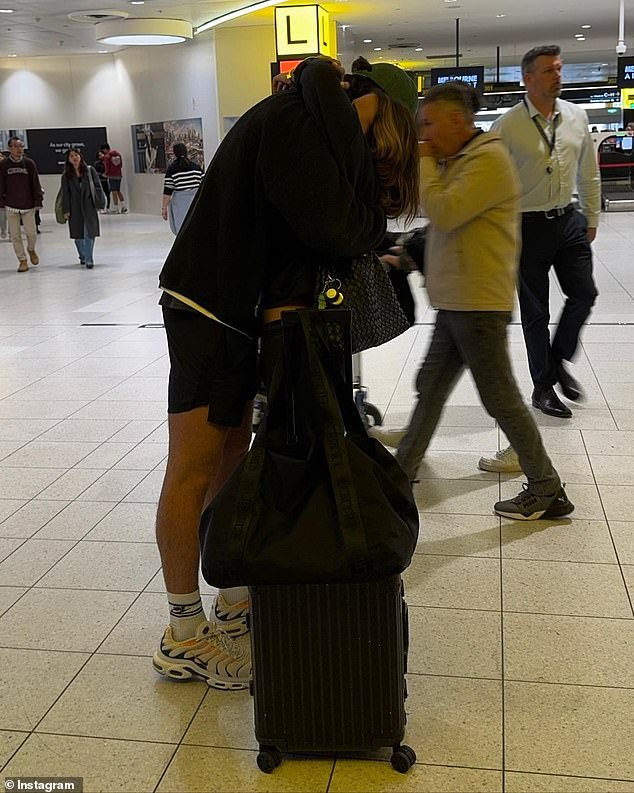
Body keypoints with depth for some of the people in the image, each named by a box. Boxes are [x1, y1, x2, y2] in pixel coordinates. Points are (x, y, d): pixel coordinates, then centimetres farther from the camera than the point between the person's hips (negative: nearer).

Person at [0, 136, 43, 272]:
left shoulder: (29, 163, 0)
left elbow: (35, 184, 1)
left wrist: (38, 201, -4)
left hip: (28, 205, -1)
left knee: (31, 232, -1)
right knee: (15, 235, 2)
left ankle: (31, 250, 31)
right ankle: (22, 260, 13)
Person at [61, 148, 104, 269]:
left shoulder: (90, 170, 3)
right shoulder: (66, 176, 3)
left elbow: (97, 186, 4)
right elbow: (65, 193, 3)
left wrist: (100, 202, -2)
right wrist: (66, 210, -2)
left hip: (89, 206, -1)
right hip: (75, 208, 1)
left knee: (89, 233, -8)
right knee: (78, 234, 9)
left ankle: (89, 259, -5)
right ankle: (83, 257, 29)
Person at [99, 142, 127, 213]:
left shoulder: (107, 156, -11)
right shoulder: (118, 154, 6)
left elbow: (107, 167, -10)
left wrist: (106, 174, 7)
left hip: (111, 176, -5)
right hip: (119, 175, 5)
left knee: (114, 192, -1)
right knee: (118, 191, 16)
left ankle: (116, 209, 0)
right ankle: (123, 206, 5)